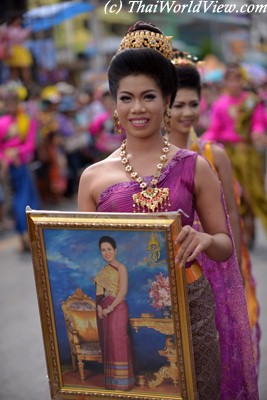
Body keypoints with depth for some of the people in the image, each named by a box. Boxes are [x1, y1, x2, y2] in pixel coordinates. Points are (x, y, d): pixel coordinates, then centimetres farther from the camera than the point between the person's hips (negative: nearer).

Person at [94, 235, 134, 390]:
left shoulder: (121, 267, -5)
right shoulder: (103, 270, 14)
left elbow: (123, 291, -13)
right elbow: (99, 292, 12)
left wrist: (110, 308, -16)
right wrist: (99, 307, -5)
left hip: (117, 308, -7)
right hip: (104, 310, 7)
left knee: (118, 343, -6)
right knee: (107, 343, 8)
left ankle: (122, 381, 0)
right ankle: (110, 380, 15)